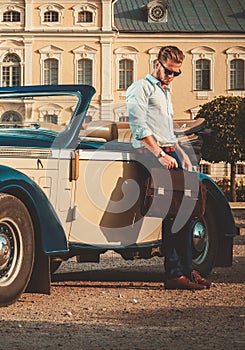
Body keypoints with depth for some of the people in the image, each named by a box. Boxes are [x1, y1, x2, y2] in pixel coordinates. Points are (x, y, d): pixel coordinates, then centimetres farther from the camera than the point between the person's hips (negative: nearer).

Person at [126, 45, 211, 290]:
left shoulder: (165, 93, 29)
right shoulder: (140, 88, 0)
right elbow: (139, 127, -11)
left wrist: (181, 153, 19)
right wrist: (160, 155, -17)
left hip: (168, 154, 9)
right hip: (149, 154, -9)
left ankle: (186, 270, 0)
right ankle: (176, 273, -18)